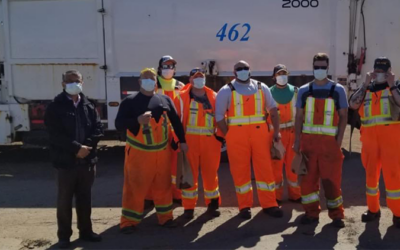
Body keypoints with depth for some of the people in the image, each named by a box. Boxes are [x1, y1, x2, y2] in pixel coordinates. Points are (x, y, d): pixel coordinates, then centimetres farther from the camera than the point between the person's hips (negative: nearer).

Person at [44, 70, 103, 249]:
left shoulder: (89, 106, 9)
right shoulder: (55, 107, -3)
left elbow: (98, 129, 2)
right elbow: (55, 135, -13)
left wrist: (86, 146, -13)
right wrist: (76, 148, -19)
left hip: (87, 160, 4)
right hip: (66, 161, -3)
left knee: (85, 198, 14)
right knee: (65, 199, 6)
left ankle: (85, 230, 28)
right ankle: (64, 235, 19)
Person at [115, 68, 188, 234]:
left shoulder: (165, 100, 6)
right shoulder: (130, 101, -5)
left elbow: (176, 121, 14)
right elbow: (119, 125, -13)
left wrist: (182, 141, 12)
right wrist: (138, 120, -28)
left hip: (162, 151, 3)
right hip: (139, 152, -3)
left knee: (163, 186, 12)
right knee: (135, 187, 2)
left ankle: (165, 217, 26)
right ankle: (129, 221, 13)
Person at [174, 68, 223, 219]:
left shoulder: (213, 96, 9)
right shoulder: (182, 97, 2)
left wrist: (220, 134, 5)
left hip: (210, 140, 2)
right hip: (190, 140, -2)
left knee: (211, 173, 9)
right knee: (190, 173, 4)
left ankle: (212, 204, 23)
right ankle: (189, 207, 13)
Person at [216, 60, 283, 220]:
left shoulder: (261, 88, 10)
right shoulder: (226, 91, 1)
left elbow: (273, 109, 14)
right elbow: (219, 116, 1)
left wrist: (276, 130, 7)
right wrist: (228, 135, -3)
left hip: (259, 133, 2)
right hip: (237, 134, -2)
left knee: (265, 168, 4)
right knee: (240, 170, 4)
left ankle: (269, 204, 15)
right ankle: (244, 206, 16)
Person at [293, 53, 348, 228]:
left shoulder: (338, 90, 2)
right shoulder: (304, 91, 7)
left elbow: (343, 116, 2)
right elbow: (299, 117, 7)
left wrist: (339, 140, -8)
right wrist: (297, 140, 0)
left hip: (329, 141, -2)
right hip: (308, 140, 2)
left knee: (331, 179, -1)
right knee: (308, 178, 6)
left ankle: (336, 214, 14)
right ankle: (311, 213, 18)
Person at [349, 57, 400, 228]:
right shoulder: (365, 89, 14)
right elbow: (353, 105, -4)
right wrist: (366, 85, -5)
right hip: (369, 137, 3)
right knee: (371, 173, 10)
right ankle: (373, 209, 23)